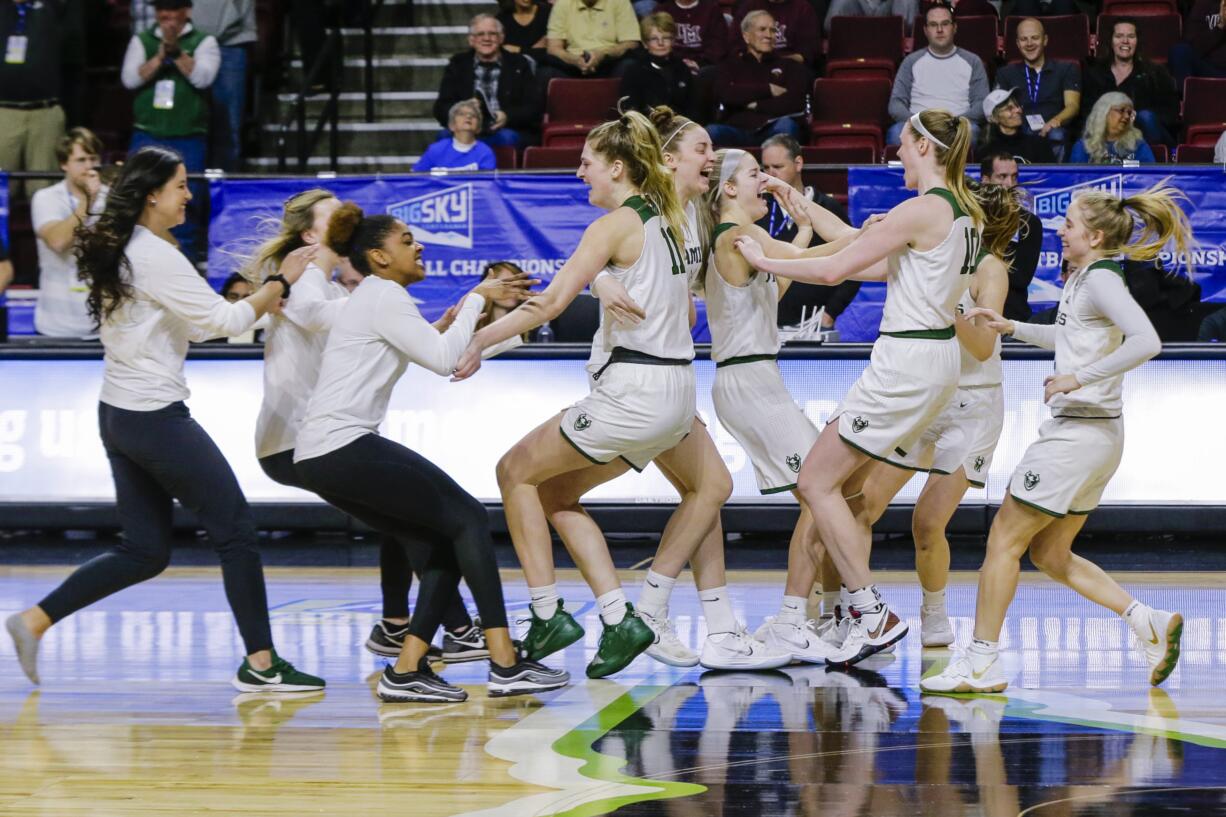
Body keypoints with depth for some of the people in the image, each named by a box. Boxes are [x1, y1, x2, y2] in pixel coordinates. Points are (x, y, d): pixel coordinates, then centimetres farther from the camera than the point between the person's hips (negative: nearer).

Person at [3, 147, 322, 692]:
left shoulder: (118, 253, 12)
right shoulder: (156, 257, -17)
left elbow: (193, 322, 18)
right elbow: (225, 321, -15)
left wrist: (261, 300, 11)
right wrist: (282, 283, -2)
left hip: (119, 416, 9)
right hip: (155, 418, -9)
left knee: (145, 551, 13)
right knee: (236, 531, 0)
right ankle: (261, 664, 4)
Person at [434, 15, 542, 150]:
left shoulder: (519, 64, 12)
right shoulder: (457, 64, 15)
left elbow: (533, 107, 6)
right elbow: (441, 108, 8)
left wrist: (508, 117, -16)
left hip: (506, 131, 0)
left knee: (506, 137, -36)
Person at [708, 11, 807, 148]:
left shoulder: (789, 66, 18)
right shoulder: (730, 65, 19)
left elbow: (796, 102, 1)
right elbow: (723, 94, -2)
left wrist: (757, 105, 0)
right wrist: (768, 90, 0)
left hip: (772, 131, 0)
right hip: (737, 130, 0)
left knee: (786, 124, -36)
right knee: (712, 132, -34)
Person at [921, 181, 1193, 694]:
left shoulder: (1101, 279, -15)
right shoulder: (1083, 279, 14)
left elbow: (1146, 341, -29)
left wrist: (1080, 378, -27)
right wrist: (1013, 328, 27)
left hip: (1080, 433, -10)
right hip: (1084, 433, 10)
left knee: (1004, 537, -3)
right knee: (1049, 554, 15)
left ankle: (980, 664, 0)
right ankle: (1149, 622, 11)